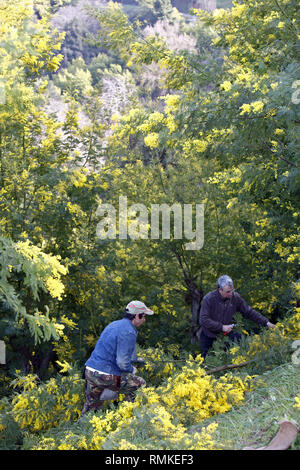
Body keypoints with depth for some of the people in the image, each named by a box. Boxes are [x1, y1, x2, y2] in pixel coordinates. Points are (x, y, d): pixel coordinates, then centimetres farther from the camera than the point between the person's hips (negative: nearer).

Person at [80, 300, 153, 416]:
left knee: (91, 405, 25)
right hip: (106, 376, -9)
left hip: (89, 371, 9)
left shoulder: (114, 324, 15)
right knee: (140, 384, 6)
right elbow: (122, 362, -20)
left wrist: (135, 359, 26)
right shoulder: (129, 332, -14)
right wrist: (132, 369, 0)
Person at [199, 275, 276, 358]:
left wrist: (266, 322, -7)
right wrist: (221, 327, -26)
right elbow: (203, 320, -22)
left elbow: (249, 312, 0)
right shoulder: (208, 299, -18)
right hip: (209, 336, -3)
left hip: (225, 334, 3)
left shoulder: (235, 297, -8)